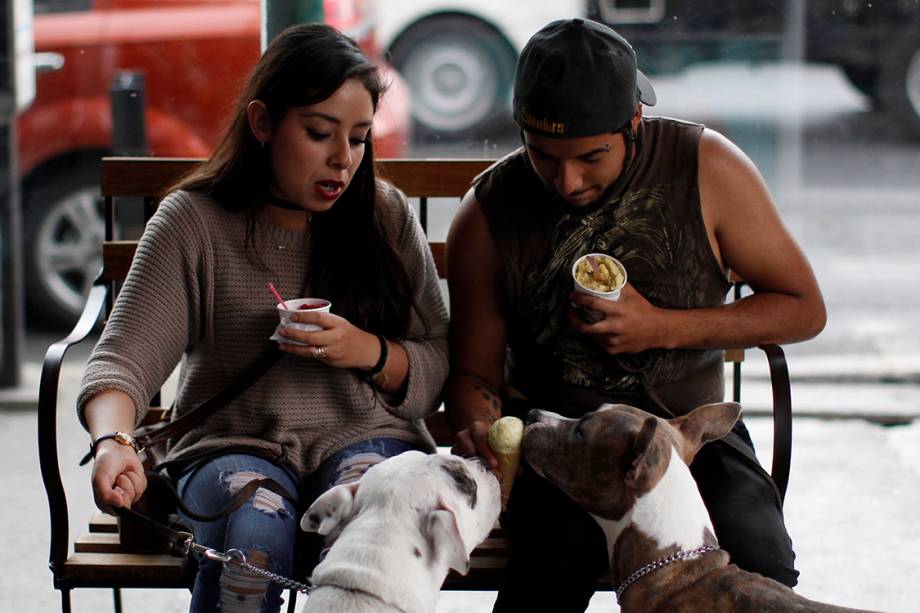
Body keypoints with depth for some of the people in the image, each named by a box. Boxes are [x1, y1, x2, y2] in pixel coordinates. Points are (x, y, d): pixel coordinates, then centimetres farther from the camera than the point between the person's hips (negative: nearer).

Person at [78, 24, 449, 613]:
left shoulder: (387, 216, 6)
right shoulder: (193, 221, -1)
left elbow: (440, 365, 8)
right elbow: (124, 359, -10)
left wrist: (370, 352, -14)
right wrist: (113, 441, -31)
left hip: (365, 436, 1)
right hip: (235, 445, -1)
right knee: (254, 531, -36)